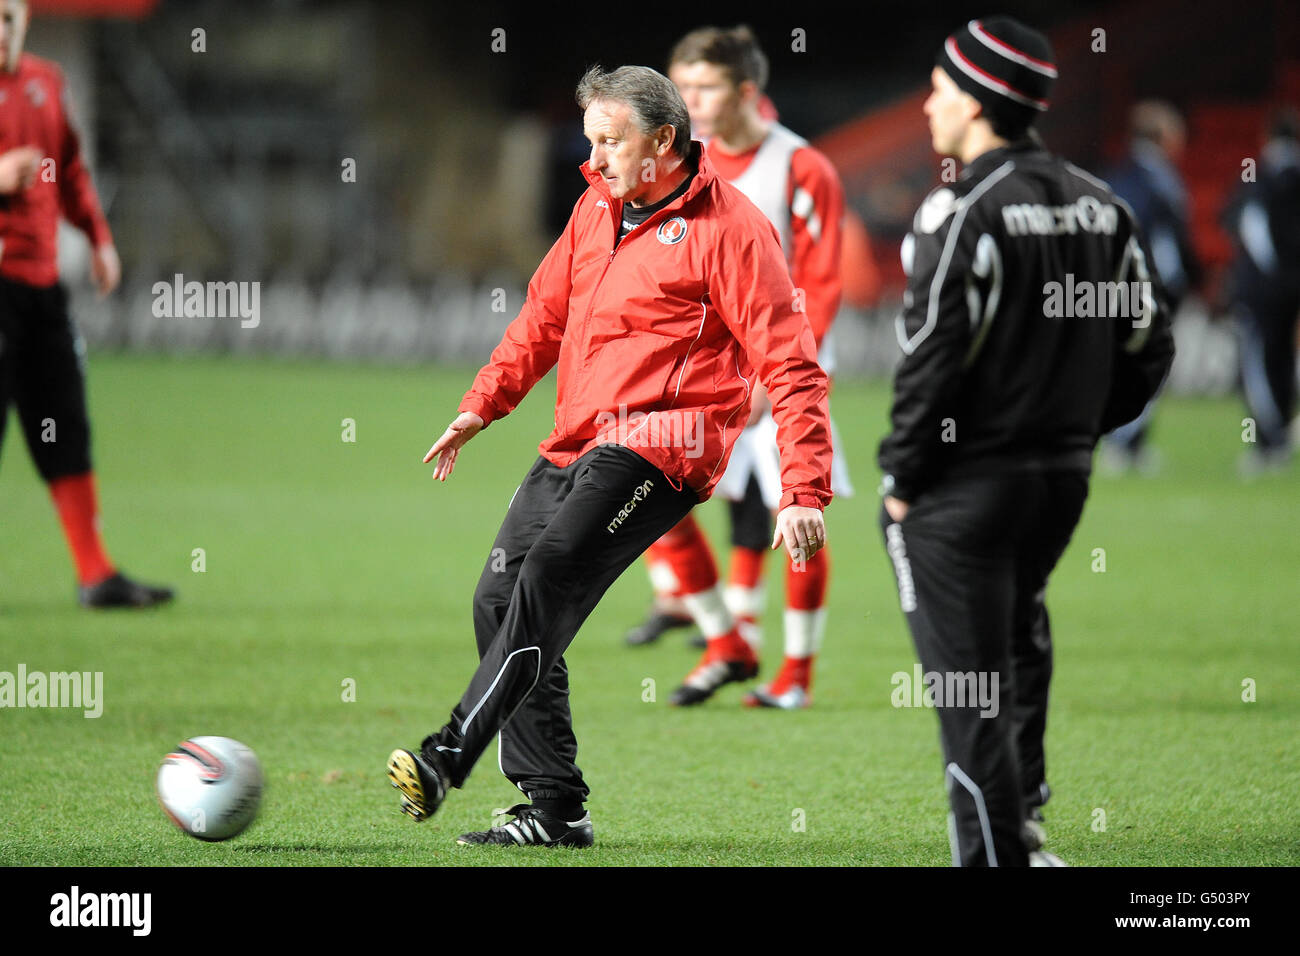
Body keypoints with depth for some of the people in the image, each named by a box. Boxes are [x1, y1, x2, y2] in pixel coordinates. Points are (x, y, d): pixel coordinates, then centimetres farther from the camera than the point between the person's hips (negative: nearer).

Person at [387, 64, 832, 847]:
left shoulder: (729, 229, -8)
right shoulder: (597, 208, 15)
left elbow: (790, 366, -10)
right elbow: (546, 314, 28)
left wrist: (805, 490, -17)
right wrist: (484, 402, 15)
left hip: (656, 447, -9)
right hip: (576, 449, 9)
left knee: (547, 579, -25)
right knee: (499, 600, 3)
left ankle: (448, 759, -33)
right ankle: (556, 806, 8)